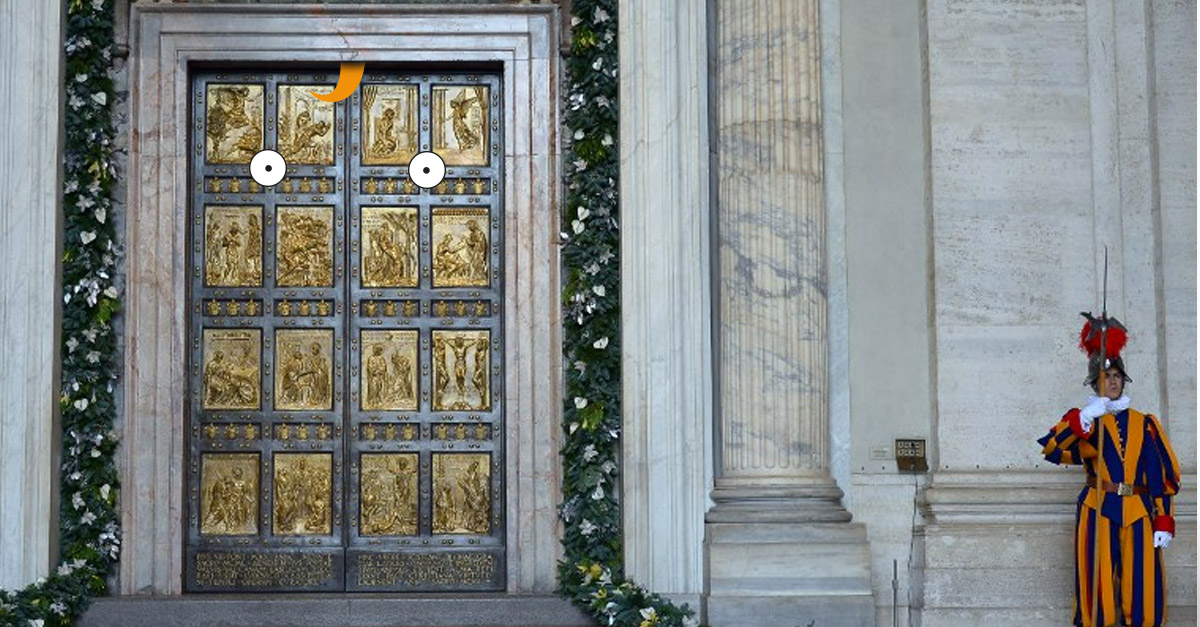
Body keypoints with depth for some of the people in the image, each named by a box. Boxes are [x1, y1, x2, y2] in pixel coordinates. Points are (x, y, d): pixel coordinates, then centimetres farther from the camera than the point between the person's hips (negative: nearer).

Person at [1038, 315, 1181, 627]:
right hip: (1098, 512, -2)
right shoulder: (1084, 421, 9)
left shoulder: (1144, 424, 14)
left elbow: (1162, 475, 9)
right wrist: (1085, 418, -22)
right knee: (1098, 588, -5)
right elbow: (1051, 449, -10)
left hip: (1138, 513, 2)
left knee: (1143, 591, -2)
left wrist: (1164, 521, 0)